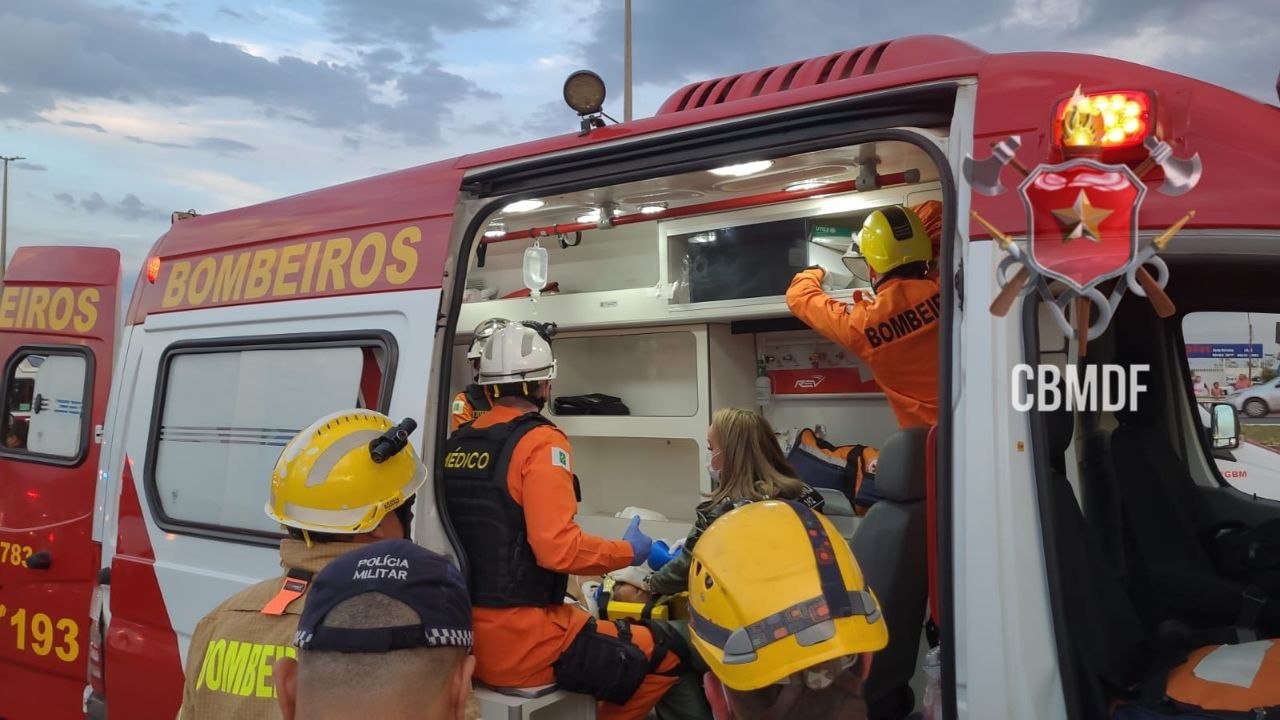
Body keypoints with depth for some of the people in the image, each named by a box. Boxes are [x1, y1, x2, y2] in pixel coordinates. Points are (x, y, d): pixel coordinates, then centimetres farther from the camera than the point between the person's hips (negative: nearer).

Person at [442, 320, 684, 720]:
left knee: (588, 623, 31)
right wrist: (627, 551, -7)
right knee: (666, 656, 3)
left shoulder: (455, 443, 6)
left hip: (460, 636, 8)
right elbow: (558, 548, -24)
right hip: (521, 643, -8)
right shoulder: (540, 442, -15)